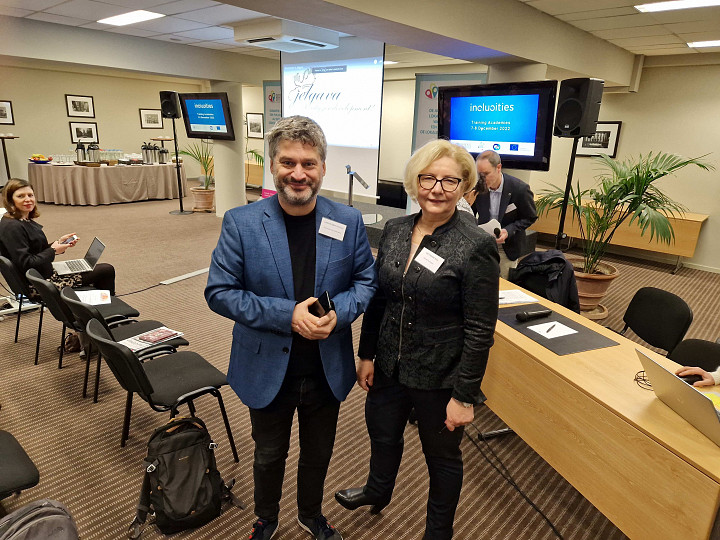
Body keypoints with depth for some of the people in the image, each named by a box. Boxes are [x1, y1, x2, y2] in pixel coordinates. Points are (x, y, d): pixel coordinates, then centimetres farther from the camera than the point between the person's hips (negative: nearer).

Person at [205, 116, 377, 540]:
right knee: (270, 455, 23)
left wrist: (339, 313, -21)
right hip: (268, 370, -1)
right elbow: (219, 292, -13)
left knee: (318, 454, 24)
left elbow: (366, 280, 0)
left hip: (328, 372, 2)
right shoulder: (241, 223, -14)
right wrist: (287, 314, -25)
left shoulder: (349, 221, -8)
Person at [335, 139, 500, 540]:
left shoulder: (477, 246, -20)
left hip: (440, 378, -5)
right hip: (390, 367, 6)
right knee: (382, 434, 28)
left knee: (442, 456, 19)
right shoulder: (395, 230, -3)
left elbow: (480, 331, -17)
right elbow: (378, 299, 5)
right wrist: (367, 355, 7)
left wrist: (465, 397, -15)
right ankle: (378, 492, 60)